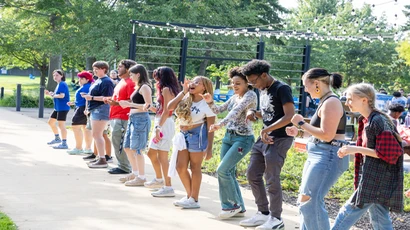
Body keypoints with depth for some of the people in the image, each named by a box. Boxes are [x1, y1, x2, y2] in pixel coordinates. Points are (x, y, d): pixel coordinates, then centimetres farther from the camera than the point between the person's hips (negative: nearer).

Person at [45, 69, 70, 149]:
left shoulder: (62, 84, -14)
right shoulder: (58, 85, 16)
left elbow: (62, 95, -25)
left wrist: (53, 95, -12)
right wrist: (49, 93, 9)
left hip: (63, 107, -11)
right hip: (57, 107, 11)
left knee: (61, 125, -10)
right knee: (51, 122, 20)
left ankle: (64, 143, -6)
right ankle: (57, 138, 34)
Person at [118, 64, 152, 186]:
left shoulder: (144, 87, -12)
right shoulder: (138, 87, 16)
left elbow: (148, 105, -20)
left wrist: (130, 104, -20)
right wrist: (128, 104, 11)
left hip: (141, 119, -10)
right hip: (133, 118, 10)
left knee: (136, 149, -5)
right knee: (127, 147, 15)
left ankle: (141, 178, 3)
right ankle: (135, 173, 25)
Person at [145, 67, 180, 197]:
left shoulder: (166, 89, -11)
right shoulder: (169, 89, 17)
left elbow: (166, 111, -18)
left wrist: (158, 127, -21)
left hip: (164, 124, -10)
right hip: (160, 123, 10)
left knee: (162, 156, -10)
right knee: (151, 153, 19)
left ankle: (168, 187, -9)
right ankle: (159, 179, 34)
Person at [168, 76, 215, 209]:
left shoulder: (207, 104, -7)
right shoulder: (185, 100, 7)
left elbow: (210, 128, -8)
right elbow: (170, 107, -8)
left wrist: (209, 148, -12)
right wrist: (183, 92, -4)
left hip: (197, 135, -6)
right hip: (183, 135, 6)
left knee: (195, 167, 1)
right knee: (181, 167, 6)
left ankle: (194, 199, 11)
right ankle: (189, 195, 23)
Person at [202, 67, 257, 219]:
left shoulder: (250, 95, -12)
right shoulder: (234, 97, 13)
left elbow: (237, 111, -27)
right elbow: (219, 110, 18)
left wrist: (221, 124, -40)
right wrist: (210, 102, -3)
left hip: (243, 139, -8)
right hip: (229, 137, 8)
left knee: (222, 170, -14)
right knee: (229, 172, 7)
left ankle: (233, 205, 1)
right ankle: (239, 208, 18)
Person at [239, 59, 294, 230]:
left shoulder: (282, 89, -14)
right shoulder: (263, 90, 11)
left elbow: (290, 116, -21)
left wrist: (267, 129, -25)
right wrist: (254, 113, 3)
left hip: (279, 140, -9)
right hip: (264, 138, 10)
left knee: (272, 180, -6)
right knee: (253, 174, 12)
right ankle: (263, 213, 22)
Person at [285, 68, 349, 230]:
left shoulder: (331, 103, -16)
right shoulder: (325, 101, 16)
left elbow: (327, 135, -23)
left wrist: (302, 123, -13)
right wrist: (300, 132, 14)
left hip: (328, 157, -11)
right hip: (319, 155, 11)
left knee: (310, 201, -14)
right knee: (306, 200, 16)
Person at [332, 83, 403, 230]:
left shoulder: (379, 121, -16)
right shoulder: (366, 121, 13)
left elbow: (388, 154, -20)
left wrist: (356, 149, -19)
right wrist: (350, 151, 9)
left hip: (376, 180, -10)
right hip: (372, 179, 10)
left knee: (349, 212, -7)